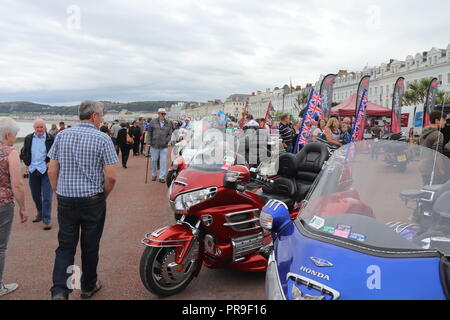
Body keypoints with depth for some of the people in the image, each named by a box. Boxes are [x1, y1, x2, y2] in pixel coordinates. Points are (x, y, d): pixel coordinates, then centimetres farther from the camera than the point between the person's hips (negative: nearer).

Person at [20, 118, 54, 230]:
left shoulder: (51, 138, -7)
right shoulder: (28, 138, 6)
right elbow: (23, 152, 18)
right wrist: (27, 164, 8)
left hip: (46, 170, -5)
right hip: (33, 170, 5)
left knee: (46, 196, -5)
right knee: (35, 195, 17)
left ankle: (47, 220, 2)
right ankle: (40, 214, 37)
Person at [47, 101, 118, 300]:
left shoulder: (61, 136, 2)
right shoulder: (102, 139, -10)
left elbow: (52, 171, 3)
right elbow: (111, 177, -13)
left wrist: (59, 194, 14)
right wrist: (104, 196, 4)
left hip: (65, 200, 3)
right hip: (93, 201, -3)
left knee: (65, 246, 12)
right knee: (90, 246, 13)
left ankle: (60, 290, 0)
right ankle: (88, 287, 29)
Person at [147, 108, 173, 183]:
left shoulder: (168, 123, 4)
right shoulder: (153, 122, 1)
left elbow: (170, 134, 8)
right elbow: (149, 133, 5)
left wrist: (166, 141, -3)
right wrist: (149, 142, 0)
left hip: (164, 146, 0)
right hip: (154, 145, 0)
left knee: (163, 161, -1)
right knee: (154, 160, 10)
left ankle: (162, 177, 6)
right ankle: (154, 175, 28)